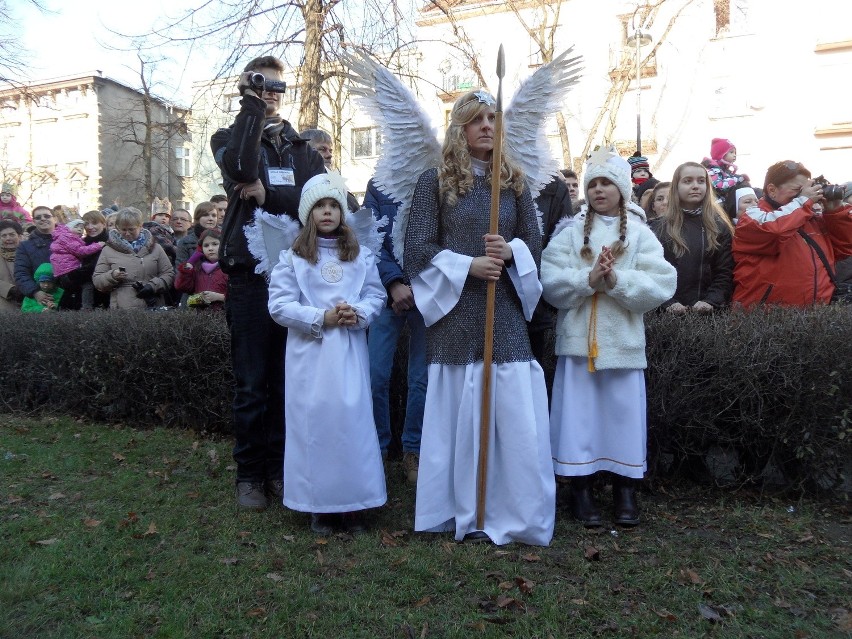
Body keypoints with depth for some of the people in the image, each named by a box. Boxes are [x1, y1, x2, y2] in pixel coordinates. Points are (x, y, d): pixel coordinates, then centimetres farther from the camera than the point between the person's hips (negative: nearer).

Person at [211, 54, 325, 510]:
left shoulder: (302, 147, 19)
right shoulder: (229, 138, 11)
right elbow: (241, 167, -16)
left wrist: (268, 194, -11)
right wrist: (252, 105, -7)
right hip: (250, 273, -2)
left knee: (290, 380, 5)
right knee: (252, 383, 2)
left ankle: (282, 468, 17)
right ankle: (250, 474, 14)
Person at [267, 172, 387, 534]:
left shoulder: (360, 254, 9)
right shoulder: (293, 257, 3)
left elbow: (376, 294, 7)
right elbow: (279, 304, -4)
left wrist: (359, 314, -13)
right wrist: (321, 318, -13)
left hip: (350, 352, 2)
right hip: (310, 354, -1)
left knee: (353, 419, 0)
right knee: (313, 422, 1)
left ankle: (353, 504, 13)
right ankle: (319, 506, 14)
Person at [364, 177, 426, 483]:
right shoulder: (378, 186, 8)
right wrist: (394, 282, -11)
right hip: (387, 291, 1)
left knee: (422, 378, 5)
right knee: (376, 375, -2)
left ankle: (414, 450, 19)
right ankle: (376, 449, 15)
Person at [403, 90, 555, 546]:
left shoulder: (514, 182, 13)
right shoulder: (435, 181, 3)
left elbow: (534, 242, 14)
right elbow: (418, 248, -2)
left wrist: (510, 251, -8)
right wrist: (467, 265, -15)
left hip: (505, 311, 3)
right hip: (455, 311, -2)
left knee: (513, 411, -2)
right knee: (459, 410, 1)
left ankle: (515, 512, 12)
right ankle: (463, 513, 15)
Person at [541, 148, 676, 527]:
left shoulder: (639, 233, 4)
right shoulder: (571, 231, 5)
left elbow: (661, 284, -8)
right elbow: (551, 282, -7)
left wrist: (617, 281, -19)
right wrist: (588, 279, -21)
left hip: (623, 341, 0)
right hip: (578, 339, 0)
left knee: (623, 414, 6)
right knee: (580, 413, 5)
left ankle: (625, 491, 22)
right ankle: (581, 489, 19)